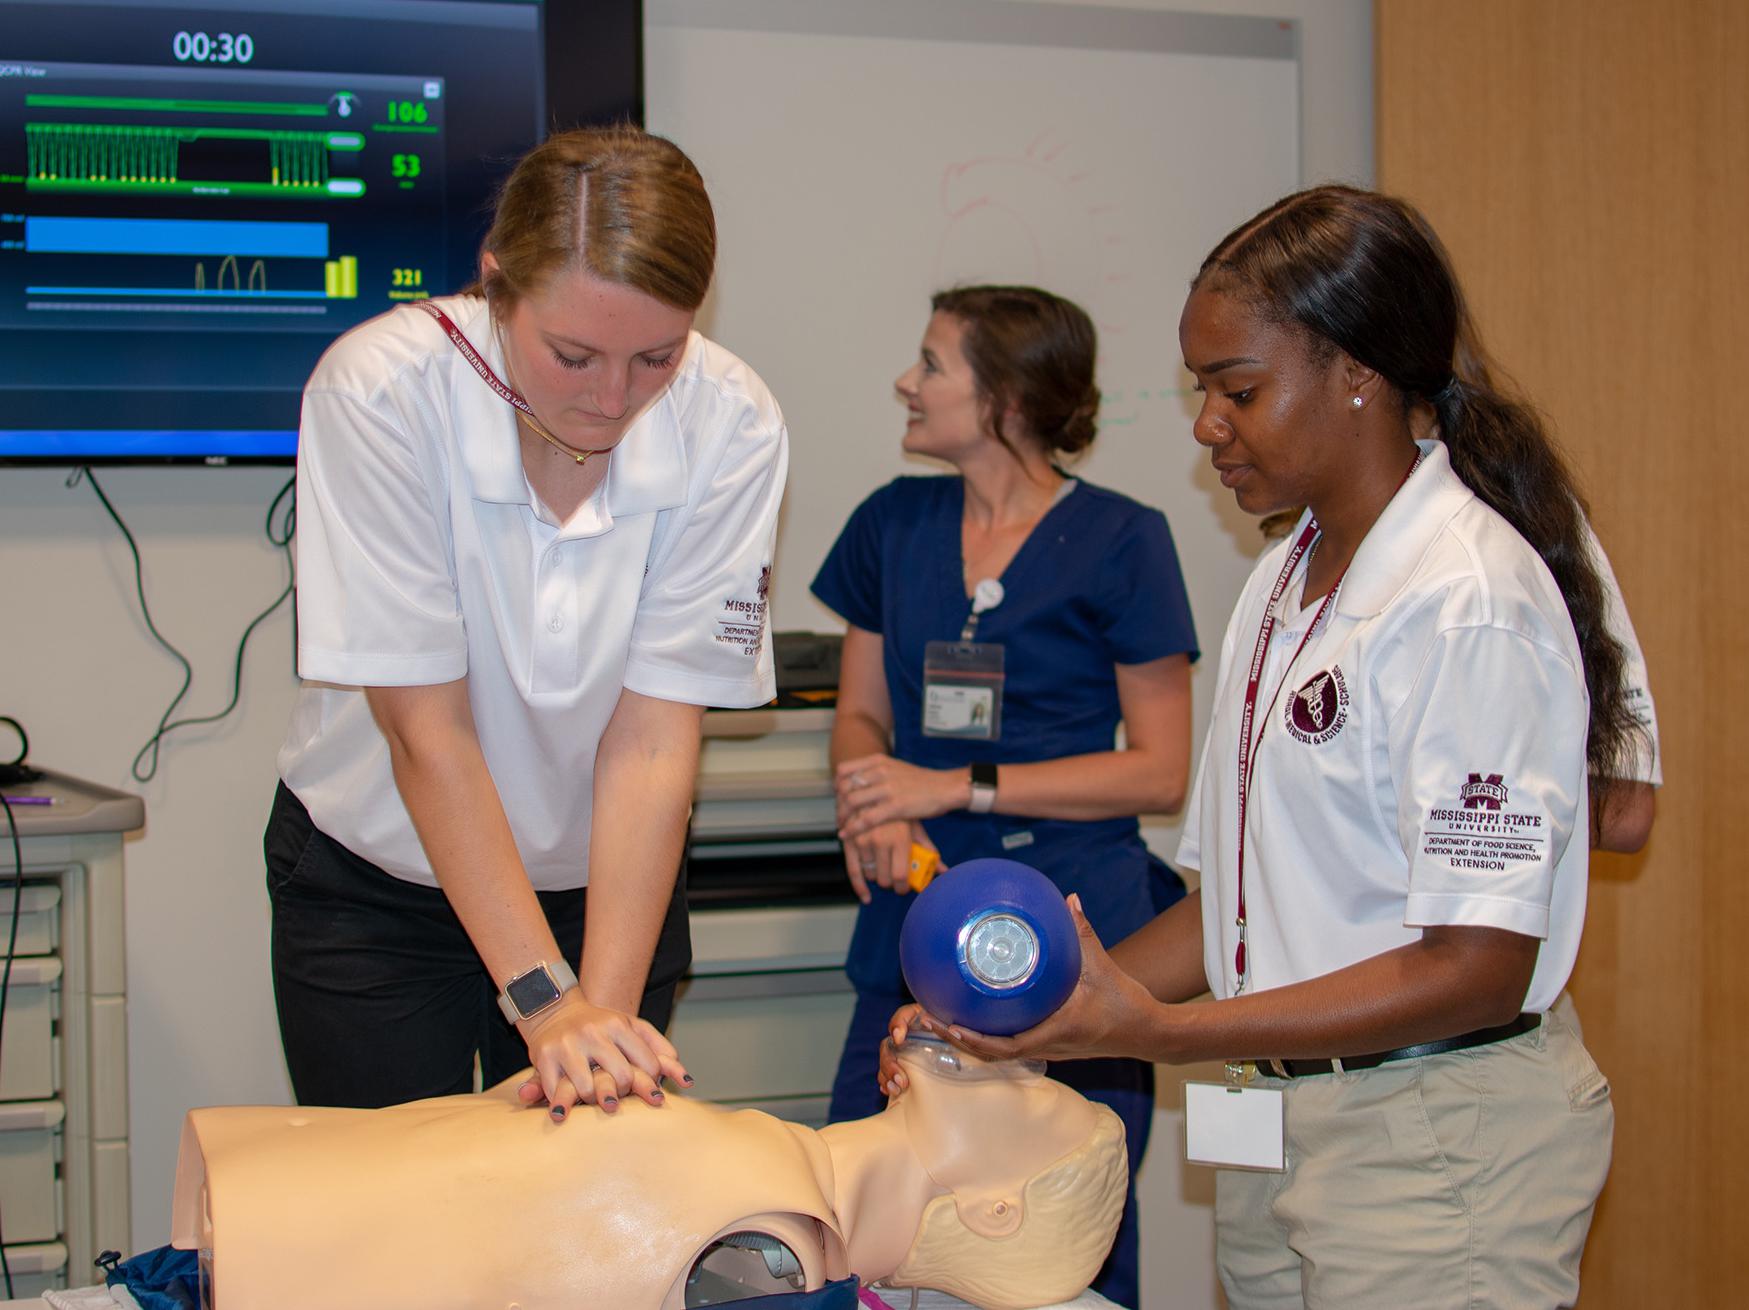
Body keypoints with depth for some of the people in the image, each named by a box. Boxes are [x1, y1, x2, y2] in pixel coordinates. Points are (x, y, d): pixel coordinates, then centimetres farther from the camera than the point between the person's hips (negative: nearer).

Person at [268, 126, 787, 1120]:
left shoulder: (730, 424, -20)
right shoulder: (379, 392, -25)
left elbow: (654, 743, -20)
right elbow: (427, 731, -25)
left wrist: (604, 1005, -27)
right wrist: (545, 1000, -28)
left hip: (608, 882, 2)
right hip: (375, 880, -1)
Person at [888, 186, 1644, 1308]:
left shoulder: (1471, 602, -16)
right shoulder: (1283, 582, 11)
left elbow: (1479, 967, -21)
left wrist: (1154, 1031, -23)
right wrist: (1037, 1014, 0)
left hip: (1441, 1140, -7)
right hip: (1277, 1120, 7)